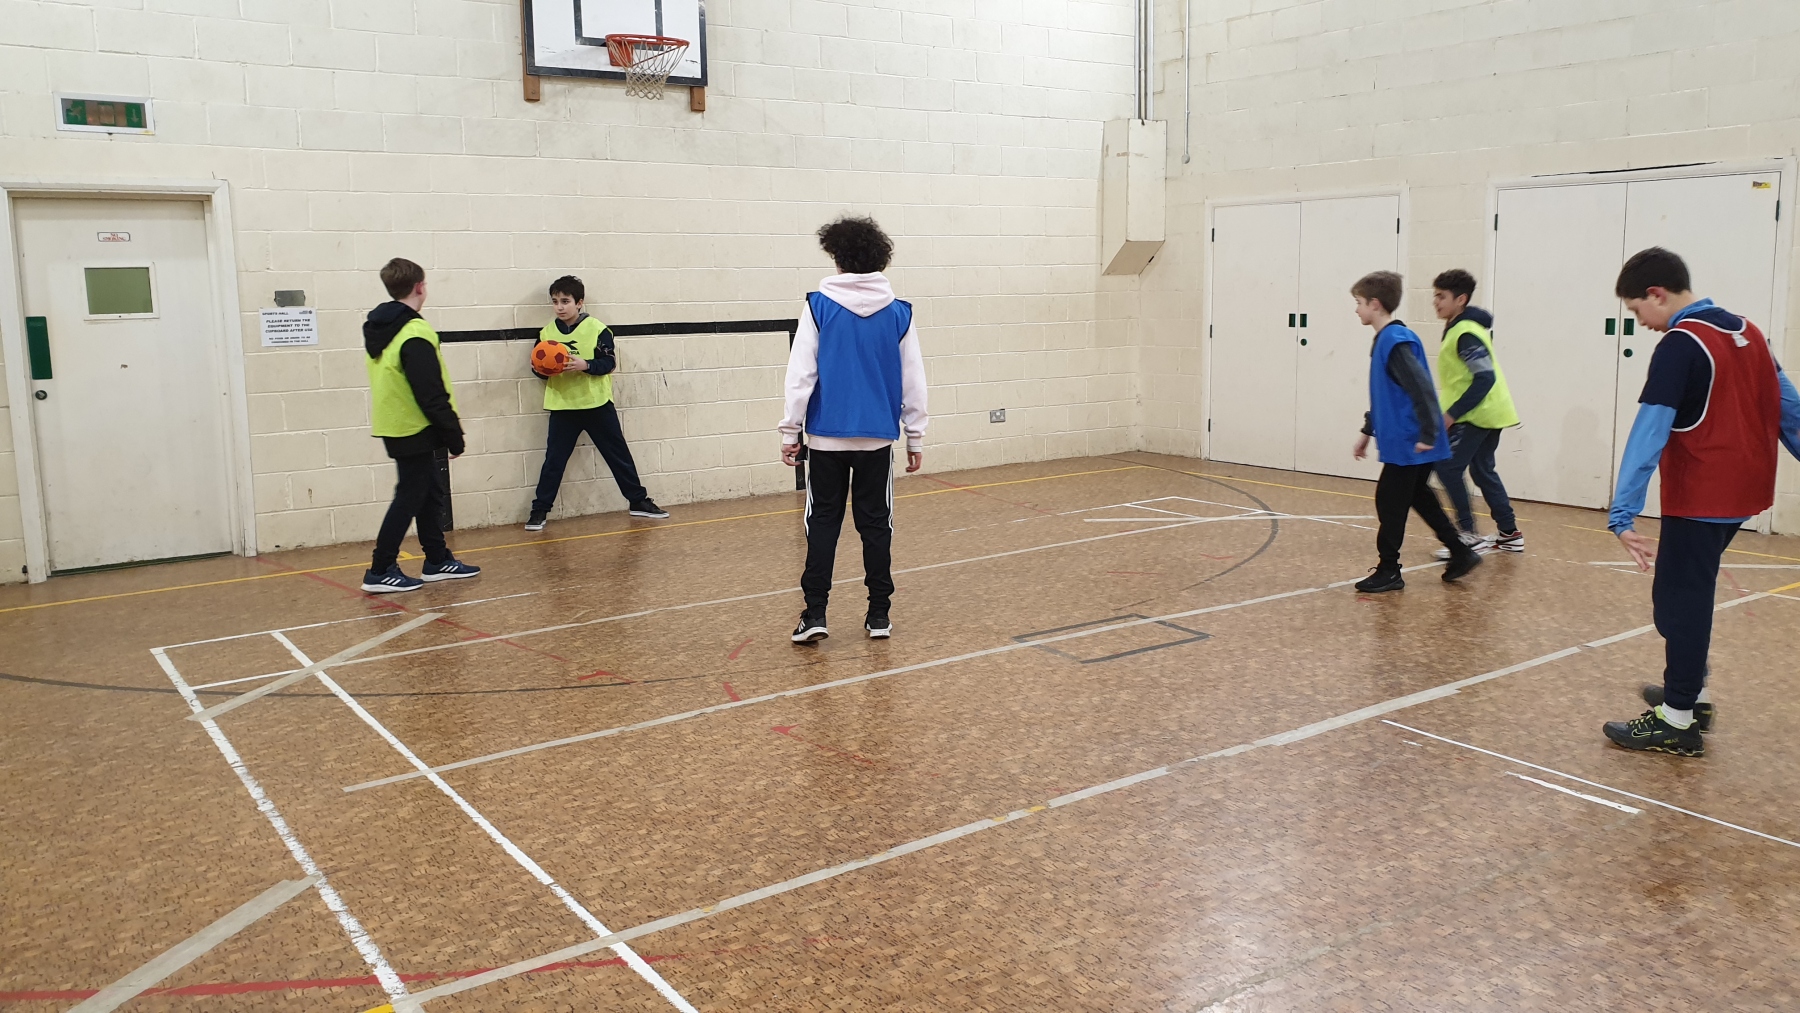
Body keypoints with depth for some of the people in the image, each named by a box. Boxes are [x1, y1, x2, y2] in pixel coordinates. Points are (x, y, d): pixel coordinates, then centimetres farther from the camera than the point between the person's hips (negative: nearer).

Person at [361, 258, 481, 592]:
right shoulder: (415, 333, -19)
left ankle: (438, 561, 24)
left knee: (428, 493, 16)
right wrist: (454, 434, -14)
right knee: (409, 498, -2)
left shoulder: (380, 329, 10)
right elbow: (432, 394, -21)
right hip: (413, 430, -9)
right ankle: (380, 572, 1)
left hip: (395, 427, 9)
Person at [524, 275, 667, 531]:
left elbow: (609, 362, -9)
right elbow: (538, 366, 9)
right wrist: (541, 370, -13)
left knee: (618, 454, 8)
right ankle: (539, 510, 11)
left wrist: (586, 365, -25)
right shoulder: (547, 332, 3)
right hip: (562, 406, 2)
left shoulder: (597, 329, -8)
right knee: (554, 459, 3)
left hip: (597, 404, -2)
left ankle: (639, 501, 18)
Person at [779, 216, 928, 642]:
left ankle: (815, 614, 0)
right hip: (878, 437, 2)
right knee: (876, 524, 10)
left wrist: (790, 431, -1)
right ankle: (879, 615, 13)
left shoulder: (819, 307, -4)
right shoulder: (899, 313, 2)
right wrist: (916, 436, 12)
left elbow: (801, 374, -7)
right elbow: (913, 380, 5)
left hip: (827, 437, -1)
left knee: (823, 523, 7)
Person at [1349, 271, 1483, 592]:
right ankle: (1461, 553, 27)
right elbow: (1383, 396, 23)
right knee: (1419, 498, 19)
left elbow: (1422, 390, -24)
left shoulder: (1395, 341, -18)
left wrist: (1427, 435, -24)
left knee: (1390, 503, -1)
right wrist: (1368, 431, 26)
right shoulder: (1386, 339, 13)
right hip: (1404, 442, 10)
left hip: (1408, 444, -10)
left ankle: (1388, 572, 8)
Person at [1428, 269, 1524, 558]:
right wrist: (1453, 411, 17)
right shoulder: (1457, 328, 12)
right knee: (1482, 470, 17)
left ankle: (1469, 535, -7)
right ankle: (1509, 533, 24)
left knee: (1448, 467, -9)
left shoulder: (1466, 334, -19)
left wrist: (1452, 414, -24)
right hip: (1490, 412, 10)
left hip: (1478, 415, -10)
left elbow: (1485, 378, -25)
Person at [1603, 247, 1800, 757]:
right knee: (1688, 592, 20)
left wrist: (1622, 514, -29)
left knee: (1680, 599, -2)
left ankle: (1677, 720, 3)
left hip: (1698, 499, -8)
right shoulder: (1747, 332, 9)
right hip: (1743, 491, 8)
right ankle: (1691, 691, 30)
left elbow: (1649, 433, -24)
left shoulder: (1680, 345, -16)